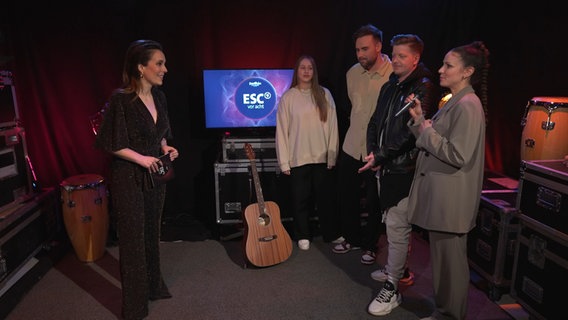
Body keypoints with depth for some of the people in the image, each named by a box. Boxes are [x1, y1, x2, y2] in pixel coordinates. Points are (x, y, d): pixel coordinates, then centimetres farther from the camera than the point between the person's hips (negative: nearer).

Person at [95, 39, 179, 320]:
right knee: (133, 240, 6)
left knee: (152, 234, 18)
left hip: (155, 176, 6)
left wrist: (166, 148, -2)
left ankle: (154, 287, 38)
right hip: (129, 178, -6)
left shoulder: (159, 97, 4)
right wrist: (140, 158, -20)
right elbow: (109, 143, -14)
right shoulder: (121, 98, -16)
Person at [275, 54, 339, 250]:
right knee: (300, 200, 8)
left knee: (325, 198, 11)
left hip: (322, 157, 1)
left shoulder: (324, 94, 3)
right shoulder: (288, 97, -1)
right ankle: (303, 236, 25)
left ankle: (330, 234, 28)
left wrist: (332, 156, -1)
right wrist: (284, 162, -5)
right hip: (298, 158, -1)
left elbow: (332, 126, 2)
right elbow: (282, 131, -2)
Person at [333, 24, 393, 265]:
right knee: (346, 196, 14)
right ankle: (352, 238, 37)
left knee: (374, 202, 9)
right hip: (351, 146, 5)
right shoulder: (352, 73, 3)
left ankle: (370, 245, 31)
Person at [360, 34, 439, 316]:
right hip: (385, 166, 8)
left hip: (405, 169, -8)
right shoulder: (390, 86, 14)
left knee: (397, 226, -3)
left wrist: (380, 156, -18)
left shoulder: (424, 88, -11)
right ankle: (399, 269, 37)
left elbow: (410, 132, -20)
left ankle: (391, 288, 8)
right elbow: (375, 122, 16)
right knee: (394, 222, 19)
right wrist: (373, 151, 1)